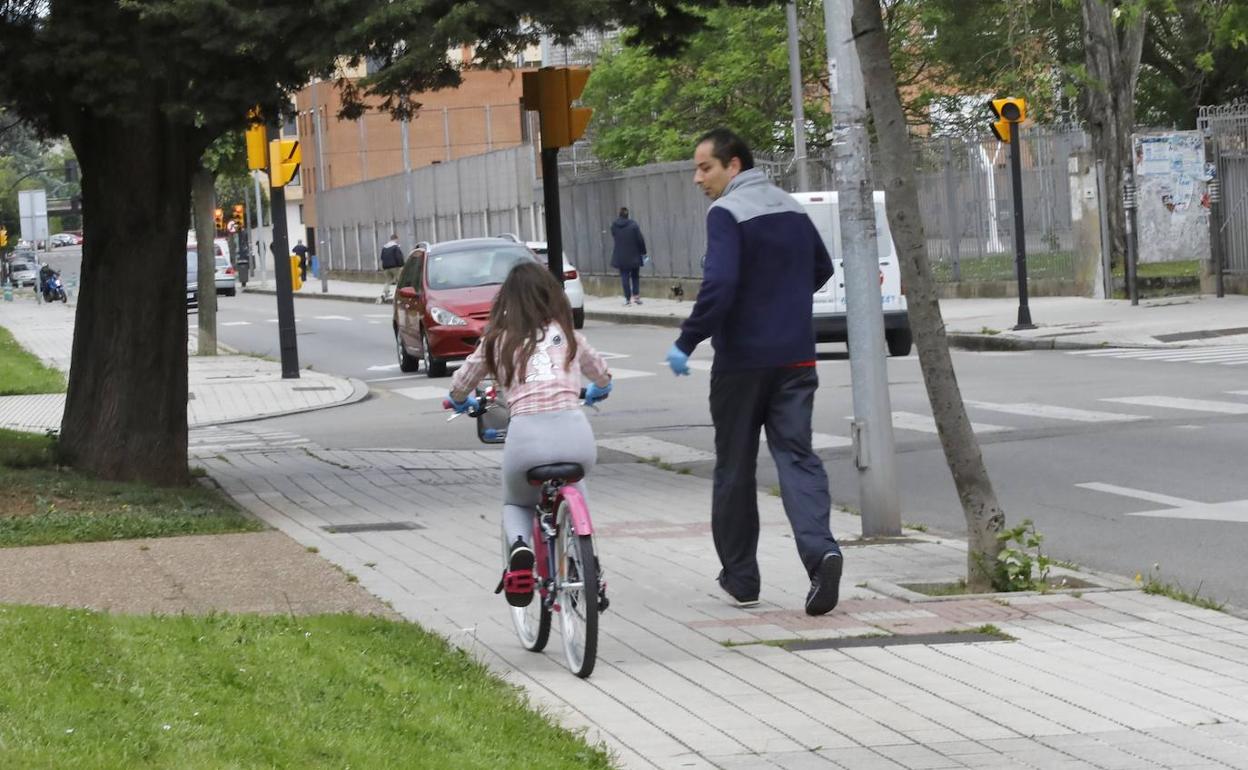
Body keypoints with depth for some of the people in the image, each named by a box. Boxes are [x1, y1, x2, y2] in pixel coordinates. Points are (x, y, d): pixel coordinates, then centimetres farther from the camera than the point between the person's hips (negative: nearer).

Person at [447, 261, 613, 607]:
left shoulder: (498, 341, 14)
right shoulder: (566, 334, 18)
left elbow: (458, 387, 26)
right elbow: (603, 377, 35)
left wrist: (464, 403, 50)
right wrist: (594, 393, 58)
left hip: (526, 436, -2)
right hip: (574, 432, 2)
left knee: (516, 505, 28)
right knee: (572, 488, 37)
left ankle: (519, 546, -6)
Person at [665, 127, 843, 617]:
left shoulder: (727, 214, -12)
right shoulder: (792, 210, 11)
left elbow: (719, 285, -23)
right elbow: (821, 269, 25)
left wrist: (686, 342, -15)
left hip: (742, 361, -5)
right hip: (796, 357, 5)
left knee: (734, 468, 9)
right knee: (796, 456, 0)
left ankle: (740, 577, 17)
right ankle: (821, 551, -25)